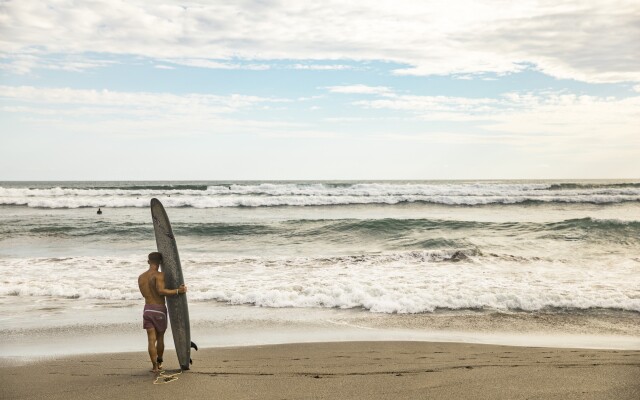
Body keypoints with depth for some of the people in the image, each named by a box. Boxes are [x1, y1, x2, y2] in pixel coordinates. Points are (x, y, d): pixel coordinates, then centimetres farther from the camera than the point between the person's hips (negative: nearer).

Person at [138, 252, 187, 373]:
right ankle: (159, 362, 30)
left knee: (151, 340, 2)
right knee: (160, 338, 14)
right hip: (160, 310, -4)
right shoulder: (159, 275, -11)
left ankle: (155, 366, -2)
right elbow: (161, 291, -26)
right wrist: (177, 291, -22)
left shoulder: (141, 277, 10)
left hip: (147, 309, 4)